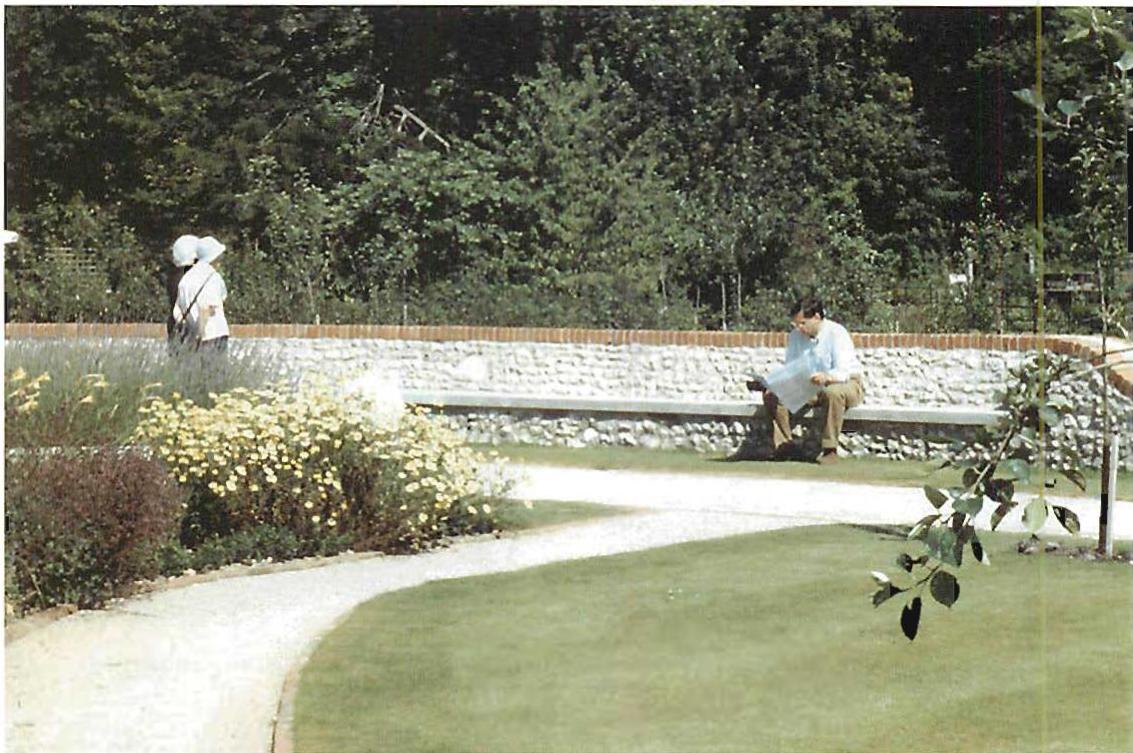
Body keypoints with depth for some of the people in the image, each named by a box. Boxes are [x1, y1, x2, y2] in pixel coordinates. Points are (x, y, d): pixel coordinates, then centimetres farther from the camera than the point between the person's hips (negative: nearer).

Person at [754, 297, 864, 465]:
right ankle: (783, 445, -11)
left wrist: (826, 377, -50)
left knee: (834, 393, -43)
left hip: (846, 383, -6)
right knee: (772, 394, -14)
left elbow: (843, 371, -28)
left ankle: (830, 450, -35)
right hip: (811, 388, 6)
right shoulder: (796, 336, 2)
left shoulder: (837, 333, -17)